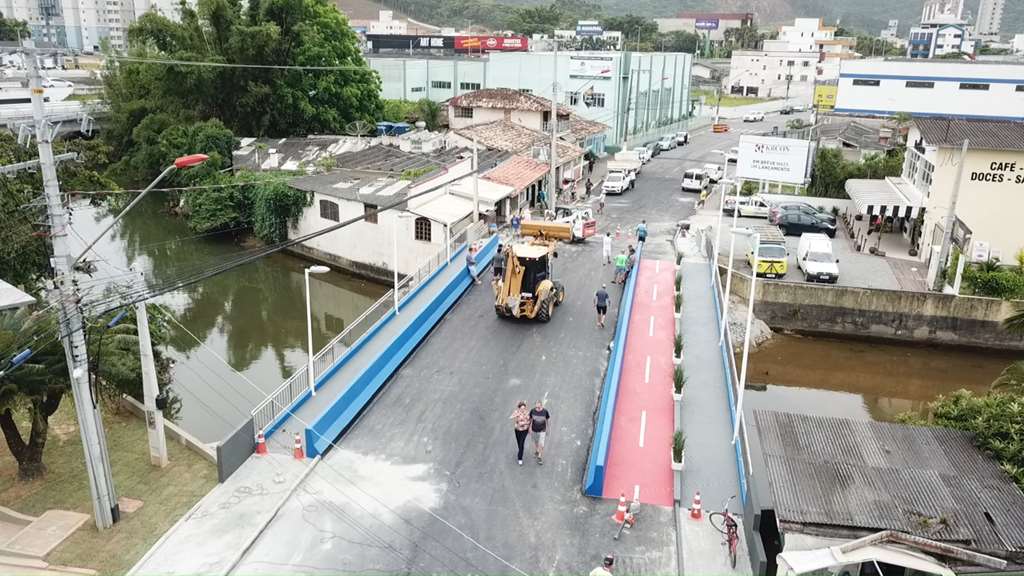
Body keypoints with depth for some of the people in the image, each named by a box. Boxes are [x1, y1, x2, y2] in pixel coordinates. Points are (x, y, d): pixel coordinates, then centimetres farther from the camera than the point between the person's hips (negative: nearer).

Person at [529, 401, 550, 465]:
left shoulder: (545, 411, -19)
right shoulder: (532, 411, -18)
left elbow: (547, 420, -3)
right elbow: (530, 419, -1)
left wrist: (547, 429, 5)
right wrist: (530, 427, 4)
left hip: (542, 430, -2)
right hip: (534, 430, 2)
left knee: (541, 445, -2)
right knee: (535, 442, 23)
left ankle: (540, 457, 17)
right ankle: (536, 451, 51)